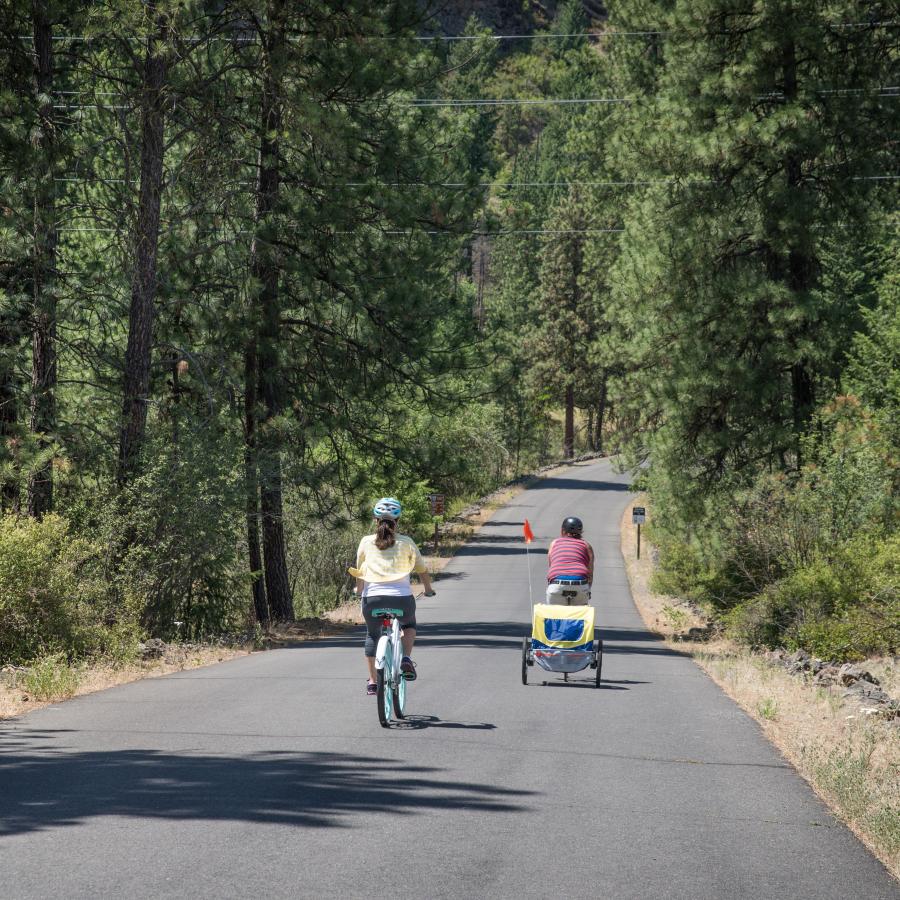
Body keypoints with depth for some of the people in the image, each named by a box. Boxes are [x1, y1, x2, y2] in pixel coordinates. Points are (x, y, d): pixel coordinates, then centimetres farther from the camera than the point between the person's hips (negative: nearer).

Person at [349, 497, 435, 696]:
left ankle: (372, 681, 25)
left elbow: (360, 572, 18)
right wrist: (428, 590, 33)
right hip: (401, 597, 0)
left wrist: (359, 590, 39)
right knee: (408, 625, 32)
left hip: (373, 598, 0)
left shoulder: (366, 542, 7)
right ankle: (406, 659, 8)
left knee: (372, 635, 27)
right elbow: (422, 570, 14)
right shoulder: (406, 543, 6)